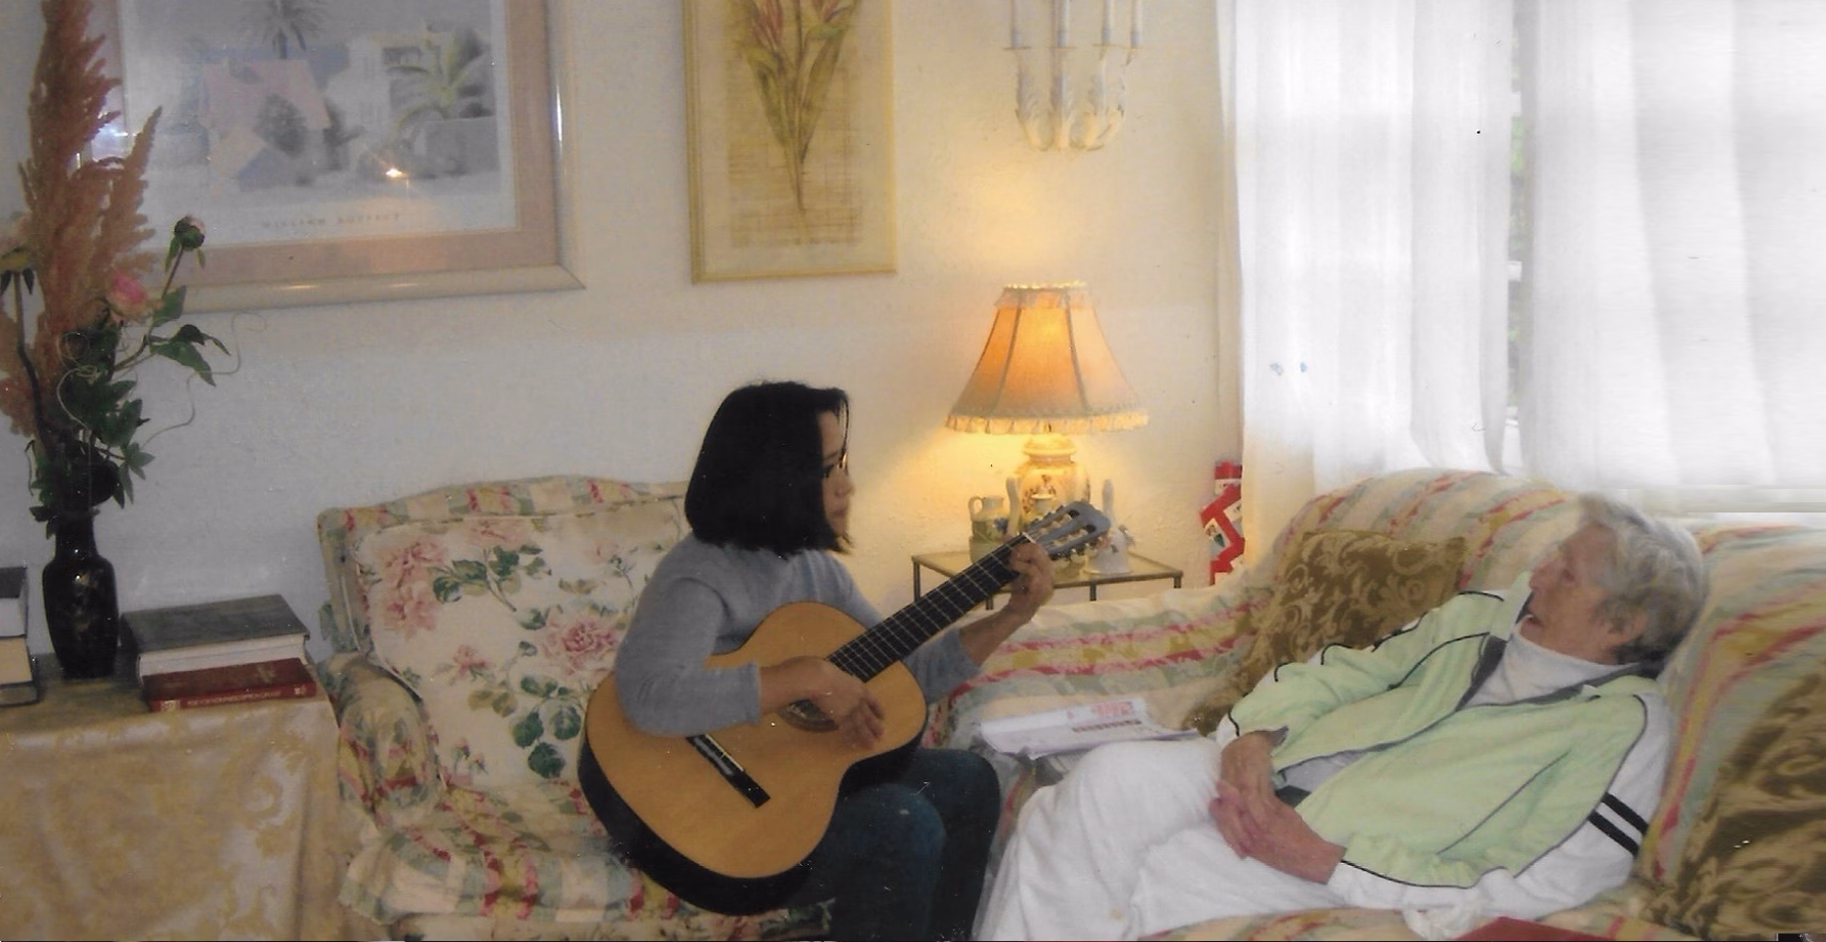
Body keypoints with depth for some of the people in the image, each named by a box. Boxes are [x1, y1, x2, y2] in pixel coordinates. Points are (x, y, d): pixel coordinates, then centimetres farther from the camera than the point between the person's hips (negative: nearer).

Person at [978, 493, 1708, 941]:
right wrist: (1256, 731, -7)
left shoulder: (1625, 729, -10)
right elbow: (1343, 671, 16)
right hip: (1269, 776, 6)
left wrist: (1328, 864, -20)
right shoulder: (1481, 617, 11)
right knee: (1109, 777, -21)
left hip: (1340, 873, -6)